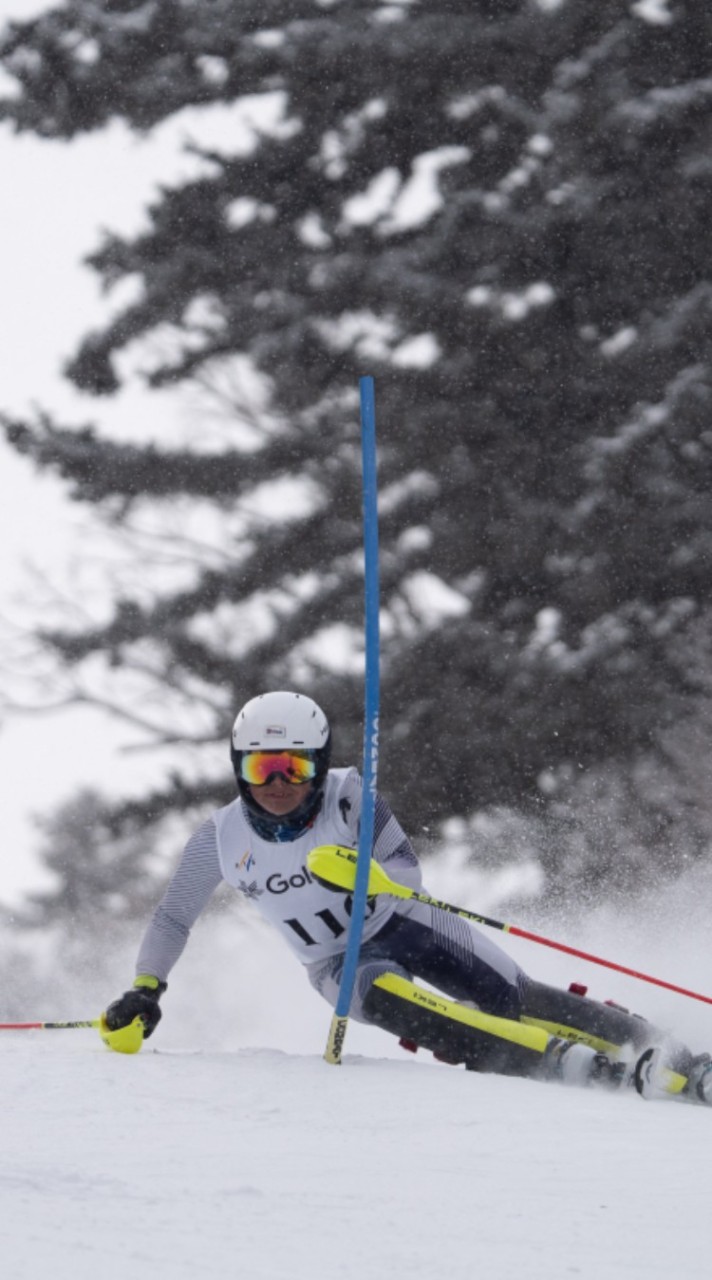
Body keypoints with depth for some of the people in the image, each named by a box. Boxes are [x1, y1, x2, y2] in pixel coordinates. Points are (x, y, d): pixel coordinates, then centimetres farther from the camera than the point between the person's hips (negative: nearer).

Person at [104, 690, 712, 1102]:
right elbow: (173, 919, 4)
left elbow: (408, 871, -15)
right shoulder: (222, 840, -11)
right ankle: (560, 1062, -42)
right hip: (341, 963, 0)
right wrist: (144, 991, -5)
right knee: (381, 996, -33)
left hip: (407, 922, 0)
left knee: (515, 1000, -14)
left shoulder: (347, 795, -17)